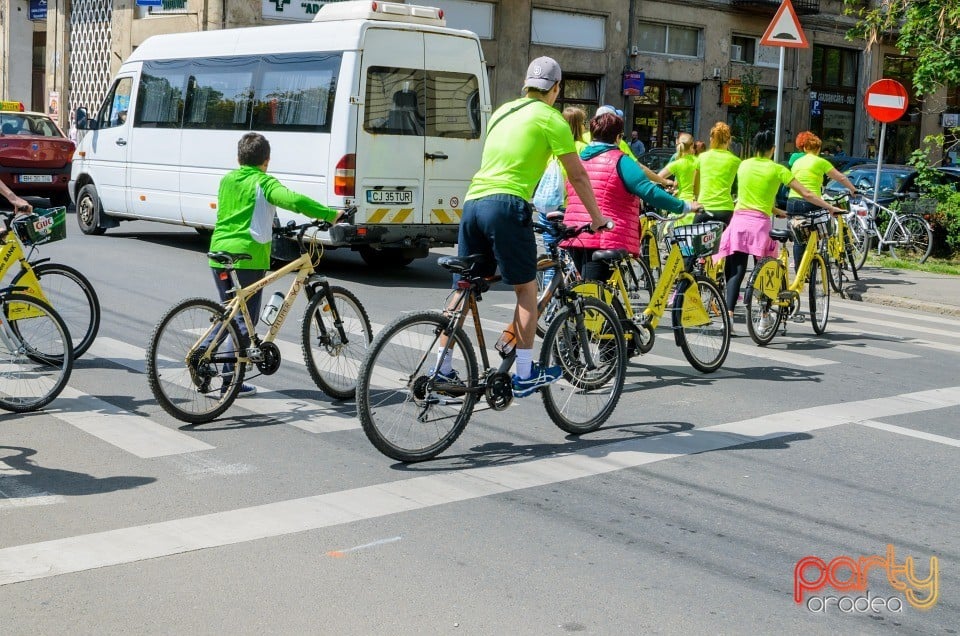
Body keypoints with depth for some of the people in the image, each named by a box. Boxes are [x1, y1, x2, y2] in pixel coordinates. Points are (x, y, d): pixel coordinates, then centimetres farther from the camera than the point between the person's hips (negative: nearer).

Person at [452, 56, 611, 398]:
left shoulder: (503, 111, 24)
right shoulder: (551, 118, 3)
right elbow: (577, 176, 4)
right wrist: (597, 217, 17)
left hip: (473, 200, 7)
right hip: (506, 204, -7)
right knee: (526, 289, 3)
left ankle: (443, 369, 12)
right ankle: (525, 374, 4)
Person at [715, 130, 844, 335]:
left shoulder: (743, 165, 11)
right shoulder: (777, 169, 1)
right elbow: (806, 194, 1)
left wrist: (776, 211, 29)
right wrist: (831, 208, 9)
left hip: (739, 220, 2)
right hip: (760, 223, -2)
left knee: (736, 271, 1)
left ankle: (729, 313, -14)